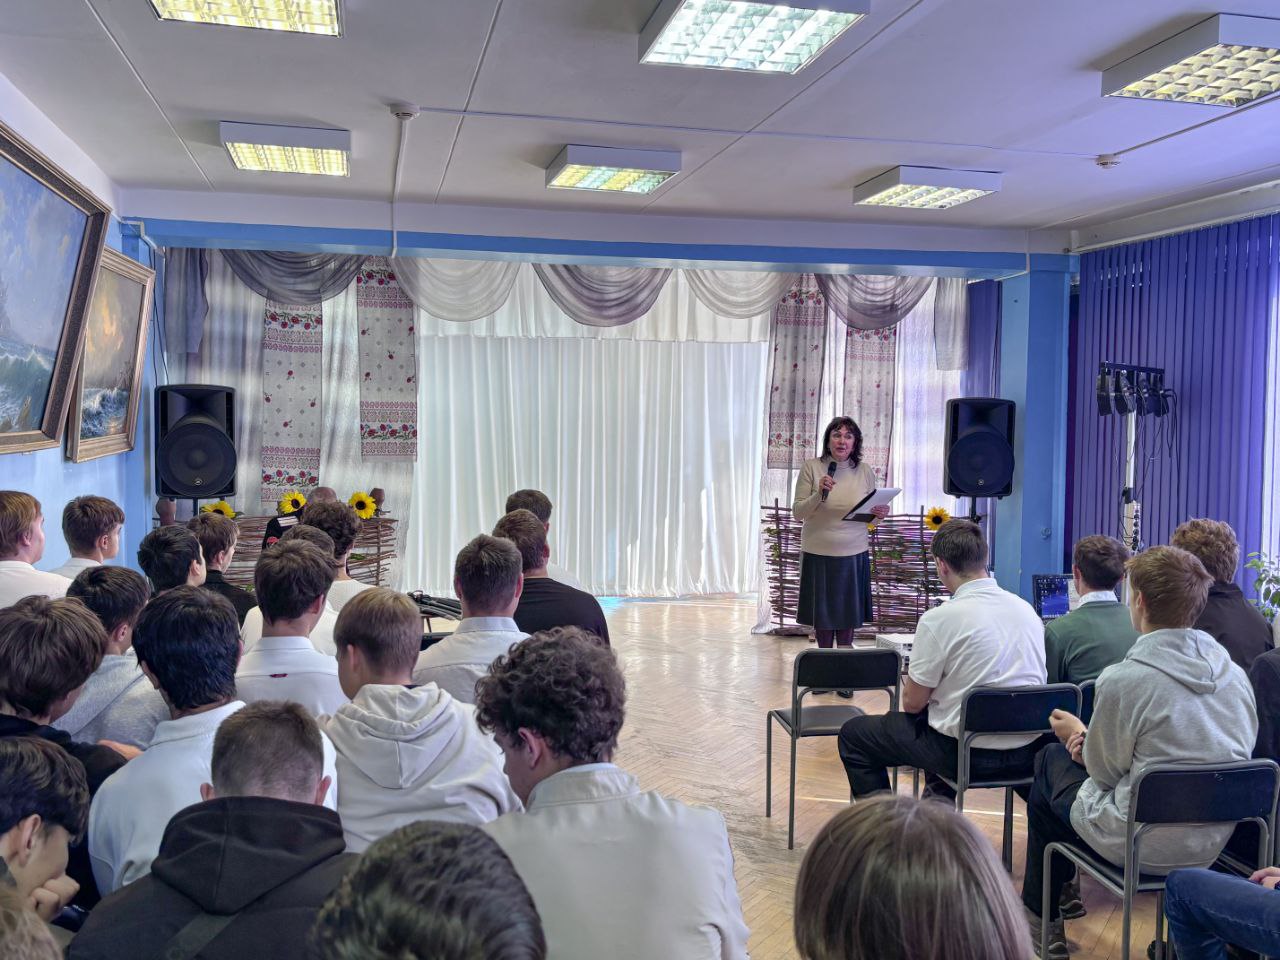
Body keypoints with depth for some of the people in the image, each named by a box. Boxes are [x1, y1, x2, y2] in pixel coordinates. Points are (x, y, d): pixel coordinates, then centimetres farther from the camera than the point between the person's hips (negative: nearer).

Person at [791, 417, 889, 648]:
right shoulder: (812, 467, -6)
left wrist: (880, 513, -13)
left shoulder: (865, 471, 1)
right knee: (822, 612, 10)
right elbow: (797, 512, -6)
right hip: (818, 553, -1)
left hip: (853, 554, 2)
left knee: (848, 611, 11)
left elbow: (871, 512, 10)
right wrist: (819, 494, -22)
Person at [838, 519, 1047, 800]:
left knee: (853, 734, 11)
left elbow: (912, 703, -10)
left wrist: (909, 684, 14)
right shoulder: (1027, 609, 2)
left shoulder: (938, 619, -17)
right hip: (1026, 751, 7)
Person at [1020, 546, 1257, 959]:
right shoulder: (1235, 675, -2)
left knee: (1052, 760, 20)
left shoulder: (1124, 679, -23)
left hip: (1142, 847, -7)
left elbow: (1103, 773, -11)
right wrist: (1094, 742, 11)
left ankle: (1040, 919, 34)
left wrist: (1079, 735, 11)